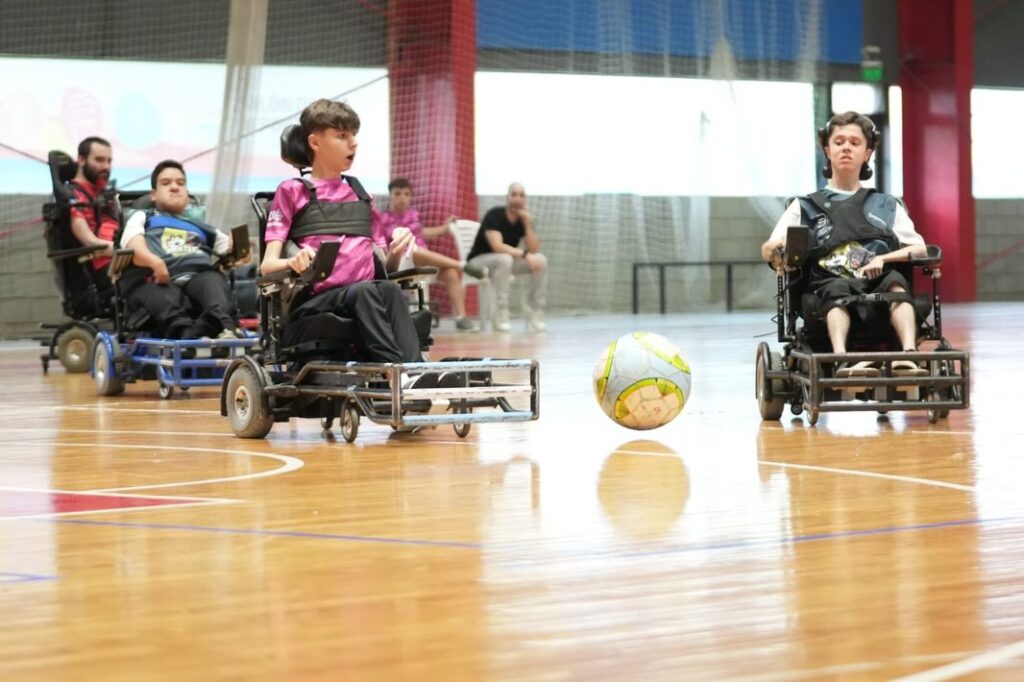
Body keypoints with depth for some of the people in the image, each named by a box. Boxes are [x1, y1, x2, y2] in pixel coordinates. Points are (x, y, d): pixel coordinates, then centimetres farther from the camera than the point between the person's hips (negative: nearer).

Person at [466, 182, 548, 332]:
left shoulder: (524, 219, -1)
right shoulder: (495, 215, -20)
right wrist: (524, 254, -39)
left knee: (540, 260, -15)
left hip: (506, 261, 6)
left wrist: (528, 223, -21)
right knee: (504, 259, -38)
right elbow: (497, 246, -34)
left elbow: (534, 250, -12)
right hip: (479, 261, -6)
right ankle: (500, 318, -37)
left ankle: (536, 314, -13)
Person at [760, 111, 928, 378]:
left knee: (896, 282, -34)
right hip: (828, 283, -1)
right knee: (838, 291, -38)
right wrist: (774, 250, -12)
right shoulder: (805, 206, 26)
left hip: (879, 280, 1)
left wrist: (884, 258, -4)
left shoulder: (887, 206, 28)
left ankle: (909, 355, -55)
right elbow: (769, 249, 14)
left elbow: (919, 248, 17)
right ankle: (842, 360, -62)